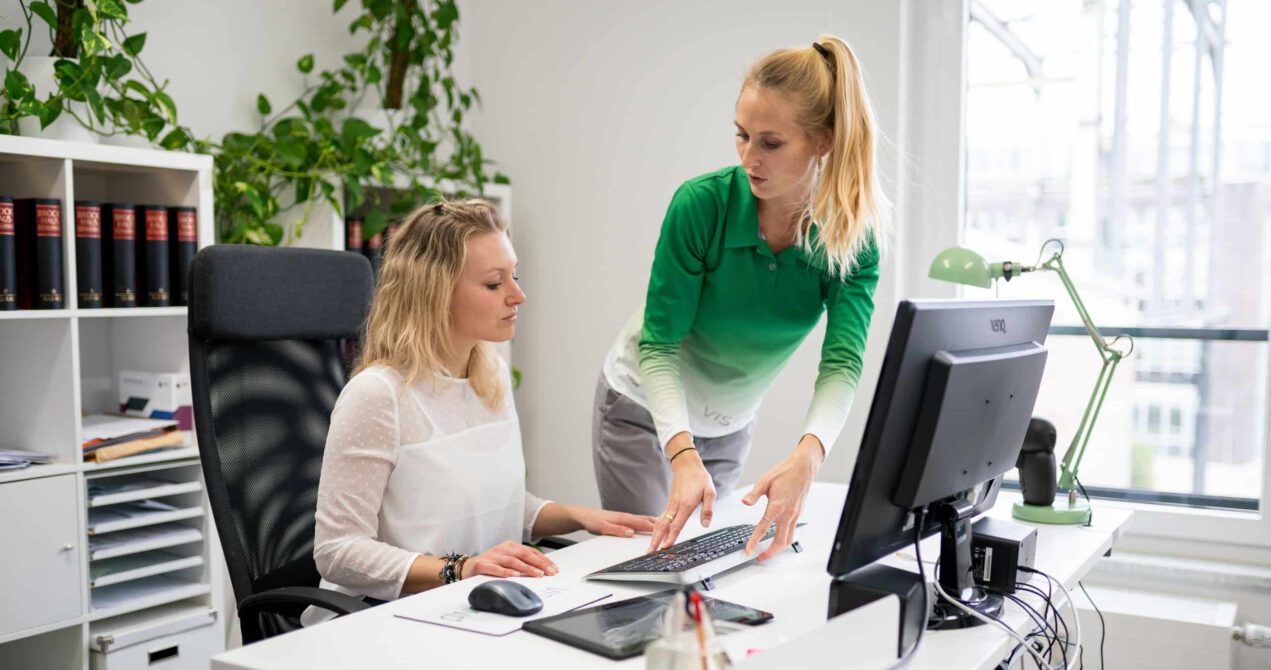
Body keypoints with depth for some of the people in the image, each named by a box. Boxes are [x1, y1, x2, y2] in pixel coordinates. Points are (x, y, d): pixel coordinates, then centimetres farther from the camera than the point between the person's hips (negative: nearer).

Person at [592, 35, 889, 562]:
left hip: (732, 421, 3)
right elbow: (659, 344, -25)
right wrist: (683, 455, -40)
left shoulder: (853, 236, -19)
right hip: (645, 406, -3)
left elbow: (842, 363, -28)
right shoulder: (701, 203, -26)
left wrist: (806, 458, -47)